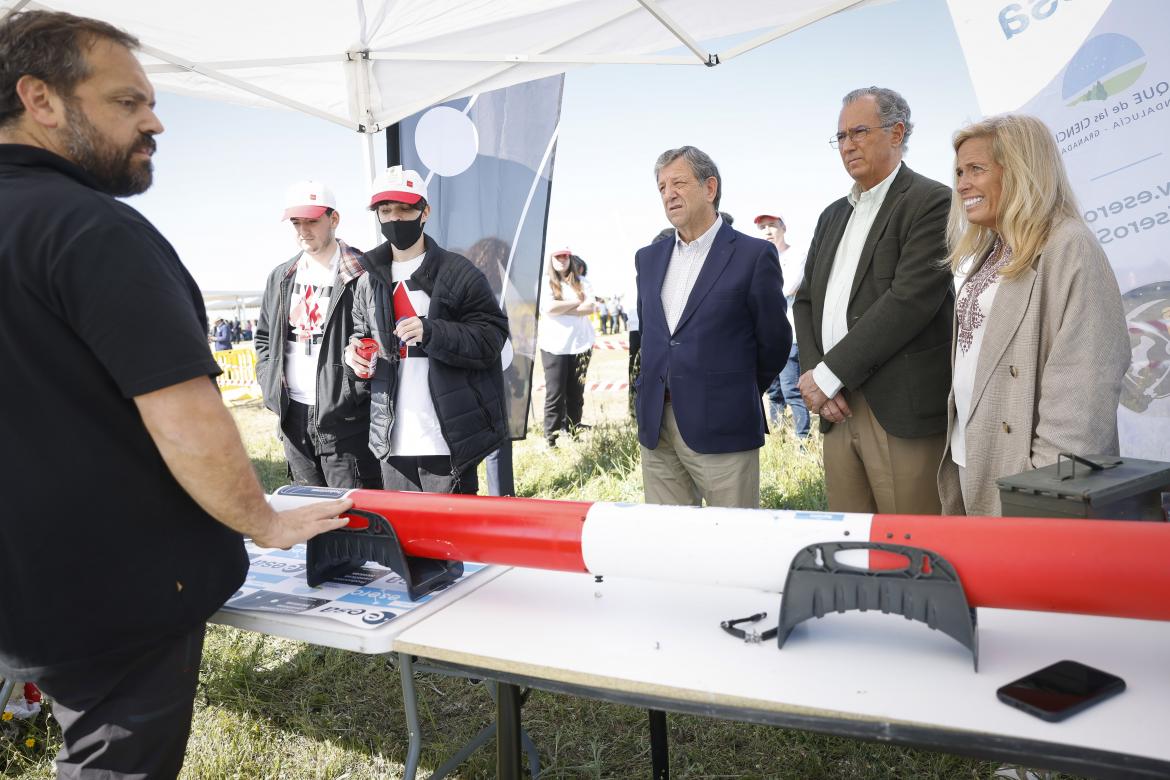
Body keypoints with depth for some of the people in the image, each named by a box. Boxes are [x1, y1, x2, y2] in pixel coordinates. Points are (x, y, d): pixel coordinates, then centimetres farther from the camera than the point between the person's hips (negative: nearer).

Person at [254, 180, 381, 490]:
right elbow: (264, 337, 23)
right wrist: (271, 386, 10)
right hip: (294, 417, 7)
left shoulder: (363, 275, -8)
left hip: (346, 418, -6)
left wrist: (357, 391, -14)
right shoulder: (280, 278, 14)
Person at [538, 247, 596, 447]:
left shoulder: (581, 282, 9)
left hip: (581, 345, 3)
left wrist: (561, 309, -12)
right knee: (555, 396, -3)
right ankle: (551, 441, 2)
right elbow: (548, 308, -16)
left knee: (576, 395, 8)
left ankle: (574, 437, 16)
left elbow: (591, 307, -5)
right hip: (554, 347, -3)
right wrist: (577, 302, -7)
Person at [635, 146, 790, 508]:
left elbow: (774, 341, 1)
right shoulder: (648, 258, 12)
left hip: (722, 429, -5)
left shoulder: (754, 255, -5)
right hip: (655, 428, 5)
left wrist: (741, 395, 10)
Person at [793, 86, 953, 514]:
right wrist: (813, 376, -1)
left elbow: (910, 301, -16)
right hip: (838, 411, 7)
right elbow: (806, 301, 17)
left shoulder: (931, 202, -4)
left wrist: (827, 374, -14)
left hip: (903, 413, -6)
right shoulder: (833, 215, 20)